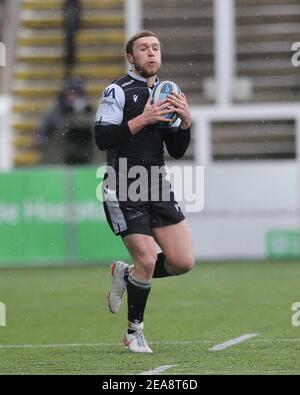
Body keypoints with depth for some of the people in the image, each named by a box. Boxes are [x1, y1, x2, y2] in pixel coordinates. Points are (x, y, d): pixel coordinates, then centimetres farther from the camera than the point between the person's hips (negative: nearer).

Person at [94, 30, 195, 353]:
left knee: (183, 262, -2)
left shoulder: (166, 94, 13)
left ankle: (125, 274, 24)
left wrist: (185, 122, -6)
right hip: (123, 190, -6)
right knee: (147, 259, -13)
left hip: (157, 188, 6)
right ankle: (134, 332, 8)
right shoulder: (118, 91, -6)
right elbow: (102, 139, -17)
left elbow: (177, 151, 13)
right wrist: (143, 119, -21)